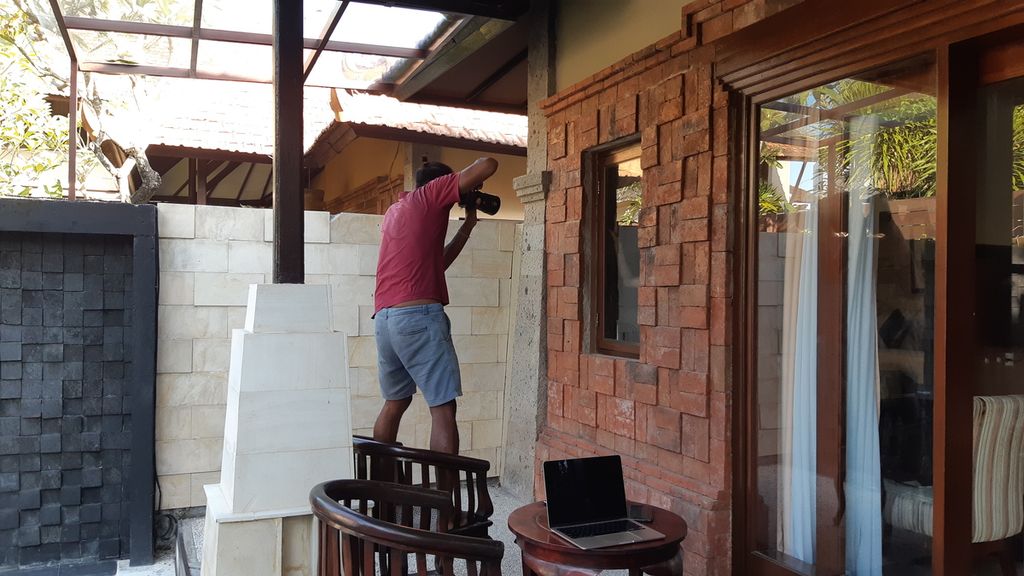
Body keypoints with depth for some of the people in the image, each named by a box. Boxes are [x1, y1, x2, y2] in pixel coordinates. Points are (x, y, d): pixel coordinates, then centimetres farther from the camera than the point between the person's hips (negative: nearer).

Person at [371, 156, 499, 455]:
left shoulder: (394, 211, 26)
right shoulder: (430, 194, 4)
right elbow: (488, 164, -3)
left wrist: (468, 225, 27)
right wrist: (469, 187, 17)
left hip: (384, 318, 8)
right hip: (419, 316, -8)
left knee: (395, 402, 20)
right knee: (443, 407, -7)